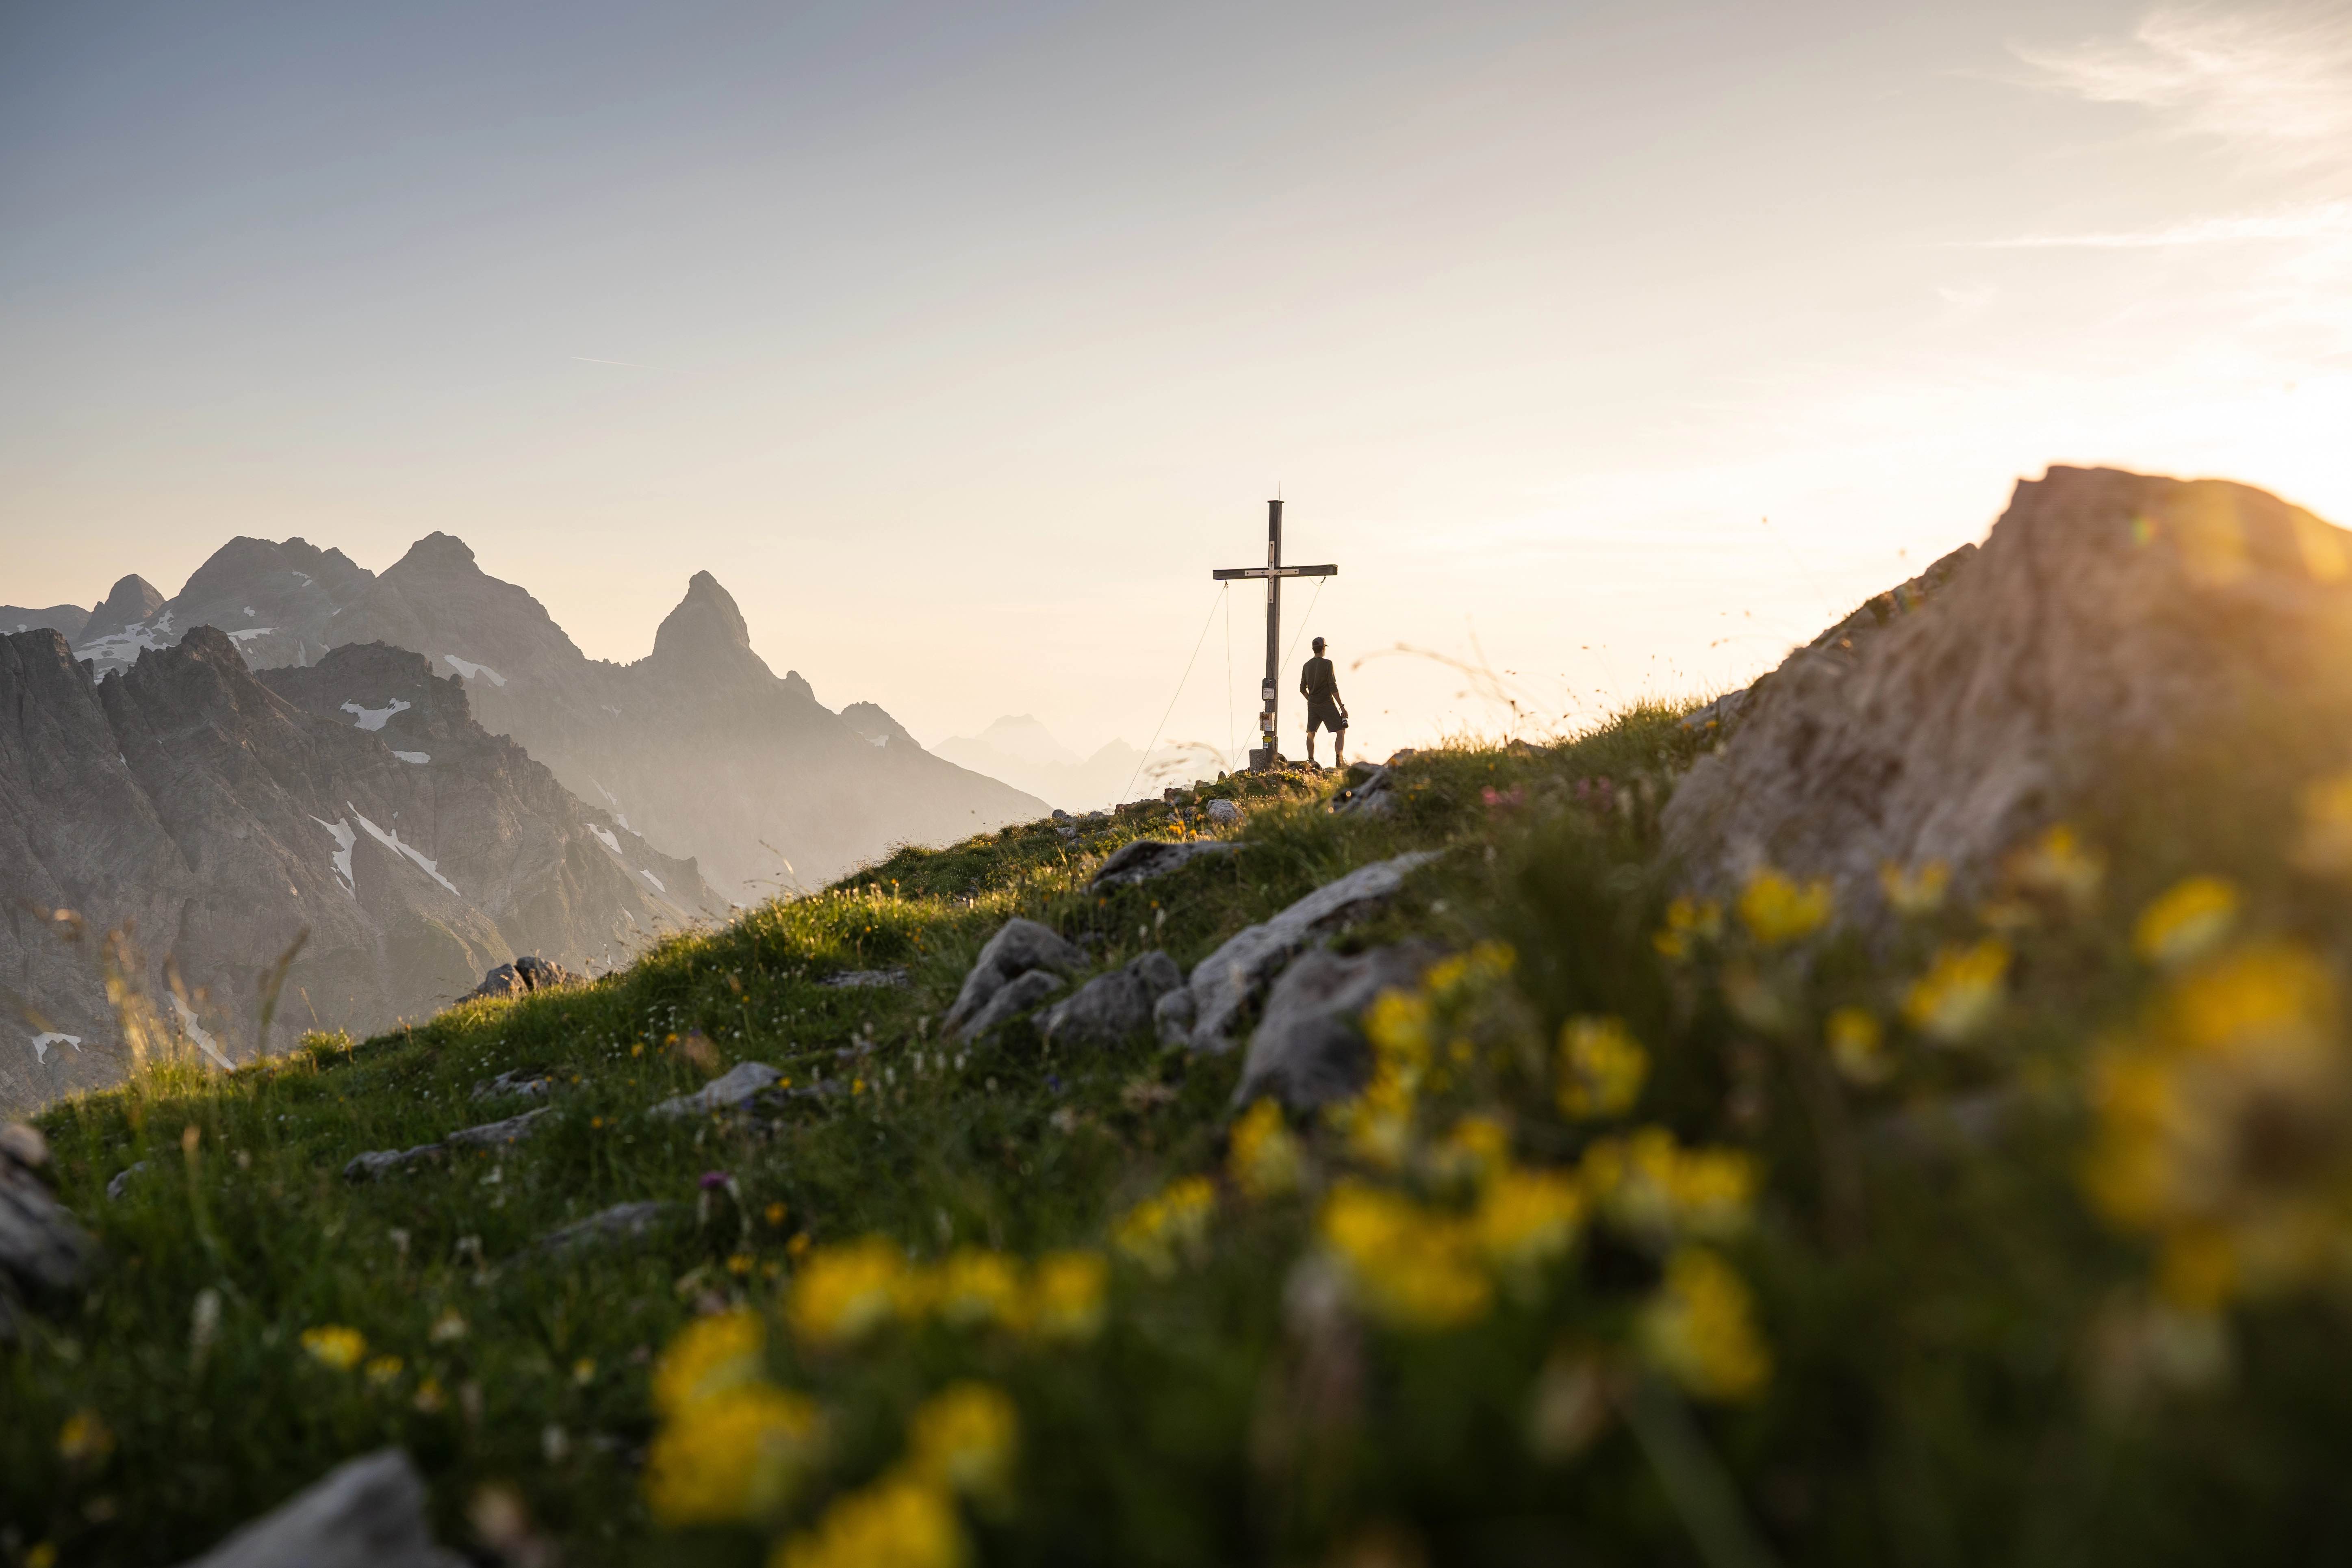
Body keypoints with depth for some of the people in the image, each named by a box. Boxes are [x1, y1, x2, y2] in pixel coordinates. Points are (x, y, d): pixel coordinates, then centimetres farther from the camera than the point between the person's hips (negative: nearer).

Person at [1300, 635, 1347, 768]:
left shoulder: (1307, 666, 8)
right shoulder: (1327, 664, -10)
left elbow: (1303, 689, 13)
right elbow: (1333, 687, -15)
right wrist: (1342, 706, -12)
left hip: (1312, 704, 5)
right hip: (1327, 704, -5)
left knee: (1311, 733, 18)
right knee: (1341, 732, -1)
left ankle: (1311, 761, 15)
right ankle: (1339, 760, -14)